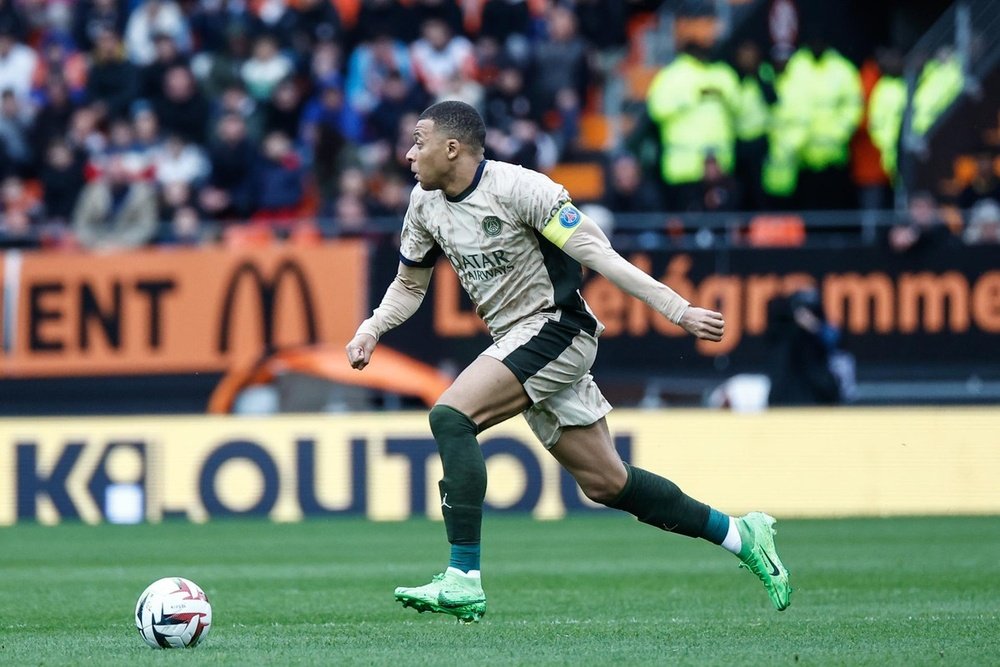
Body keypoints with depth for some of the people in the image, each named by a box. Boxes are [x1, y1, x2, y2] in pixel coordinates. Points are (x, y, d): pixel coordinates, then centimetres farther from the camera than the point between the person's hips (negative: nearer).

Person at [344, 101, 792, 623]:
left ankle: (463, 580, -25)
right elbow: (409, 285, 20)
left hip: (556, 330, -8)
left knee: (450, 416, -24)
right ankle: (740, 535, 23)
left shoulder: (518, 188, -17)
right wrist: (371, 329, 0)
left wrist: (678, 310, -20)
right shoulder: (426, 205, 6)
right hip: (516, 344, 8)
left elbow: (596, 253, -18)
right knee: (605, 483, 8)